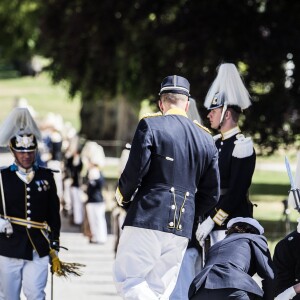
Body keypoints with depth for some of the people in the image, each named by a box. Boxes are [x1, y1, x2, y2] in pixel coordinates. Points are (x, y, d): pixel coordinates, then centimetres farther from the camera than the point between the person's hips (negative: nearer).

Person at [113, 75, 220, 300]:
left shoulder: (150, 126, -3)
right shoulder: (206, 140, 13)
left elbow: (134, 171, -11)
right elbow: (212, 194, 13)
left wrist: (123, 198, 9)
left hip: (148, 218, -5)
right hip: (182, 229, 5)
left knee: (127, 279, 0)